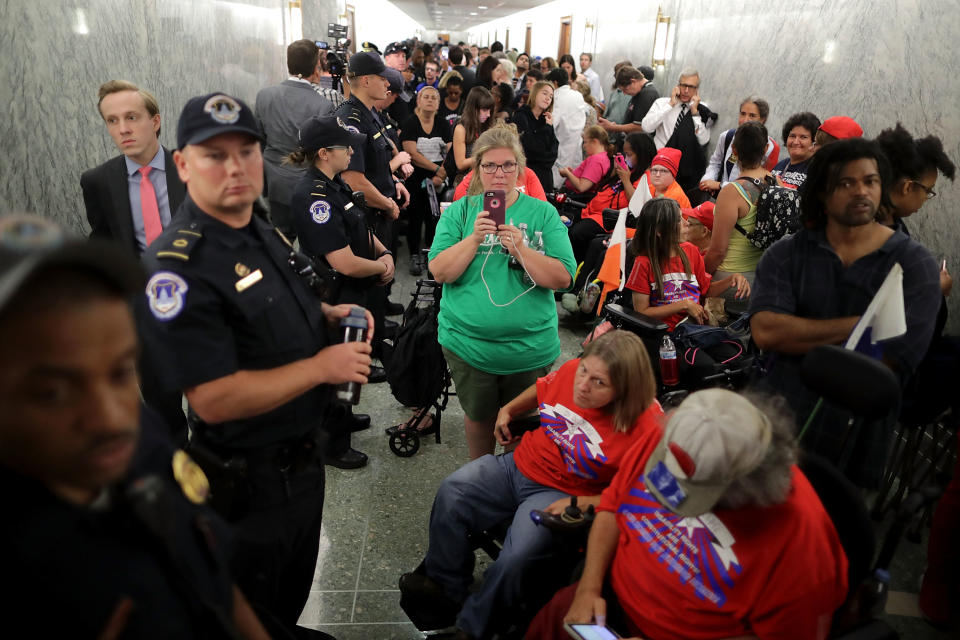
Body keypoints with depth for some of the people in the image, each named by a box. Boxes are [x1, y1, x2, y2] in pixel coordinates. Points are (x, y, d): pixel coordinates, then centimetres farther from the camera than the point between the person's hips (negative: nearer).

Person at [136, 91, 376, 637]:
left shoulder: (267, 234, 3)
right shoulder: (177, 267, -27)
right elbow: (214, 400, -31)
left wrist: (329, 315, -1)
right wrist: (322, 366, -24)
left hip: (305, 454, 9)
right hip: (251, 483, -8)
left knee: (295, 586, 31)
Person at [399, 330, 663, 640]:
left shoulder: (646, 424, -25)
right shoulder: (571, 370, -11)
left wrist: (578, 504, -23)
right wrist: (508, 409, 7)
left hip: (561, 495, -5)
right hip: (519, 464, 5)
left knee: (517, 557, -27)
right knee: (450, 494, -11)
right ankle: (445, 589, 7)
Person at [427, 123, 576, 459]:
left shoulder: (543, 213, -2)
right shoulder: (460, 211, 1)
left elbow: (563, 278, -11)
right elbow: (440, 271, -8)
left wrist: (519, 249, -23)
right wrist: (474, 238, -21)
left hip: (530, 346, 0)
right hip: (467, 341, 1)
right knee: (478, 417, 18)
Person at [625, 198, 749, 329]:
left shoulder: (691, 251, 9)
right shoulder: (644, 263, -8)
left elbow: (706, 289, 21)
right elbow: (641, 313, -9)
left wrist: (732, 279, 3)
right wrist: (684, 305, -12)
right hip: (667, 333, -5)